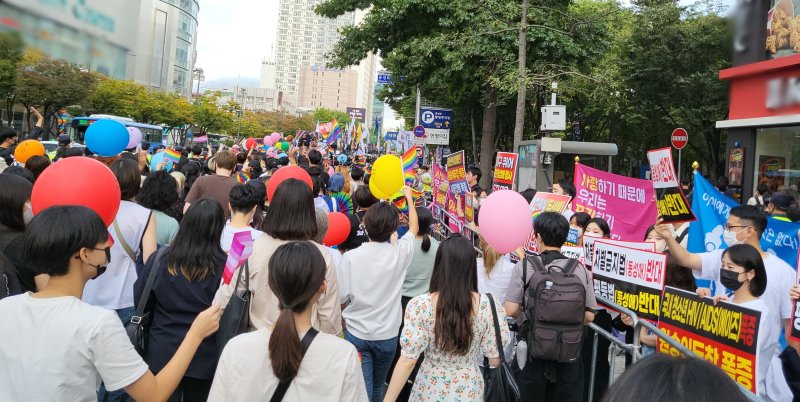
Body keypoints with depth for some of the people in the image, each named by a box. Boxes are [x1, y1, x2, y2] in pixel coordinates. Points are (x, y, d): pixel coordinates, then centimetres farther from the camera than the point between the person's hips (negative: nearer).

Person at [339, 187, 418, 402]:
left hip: (356, 333, -2)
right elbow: (414, 227, 10)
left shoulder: (350, 257, -15)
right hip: (387, 335, 2)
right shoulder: (400, 252, -10)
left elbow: (342, 297, -11)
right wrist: (409, 198, 24)